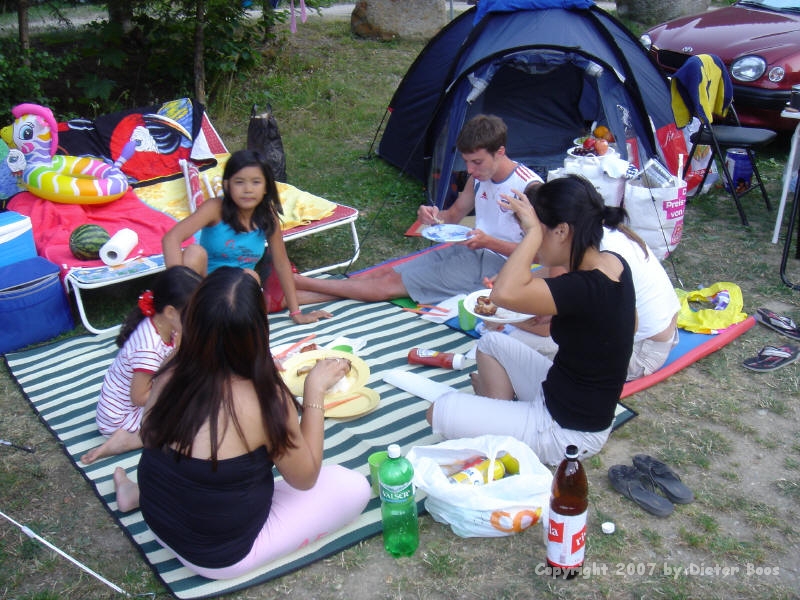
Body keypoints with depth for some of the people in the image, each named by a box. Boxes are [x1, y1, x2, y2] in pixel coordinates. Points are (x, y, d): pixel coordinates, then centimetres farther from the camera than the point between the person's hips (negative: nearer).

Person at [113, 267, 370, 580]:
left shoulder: (170, 374, -15)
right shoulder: (265, 400, -28)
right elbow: (305, 478, -12)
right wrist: (314, 390, -11)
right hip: (221, 558, -6)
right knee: (354, 487, -2)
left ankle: (138, 492, 24)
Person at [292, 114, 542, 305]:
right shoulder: (479, 177, 6)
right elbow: (454, 214, 18)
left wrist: (489, 242, -29)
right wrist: (434, 215, -6)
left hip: (494, 264, -8)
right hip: (467, 249, 8)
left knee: (391, 284, -14)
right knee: (384, 272, -6)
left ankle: (297, 284, -15)